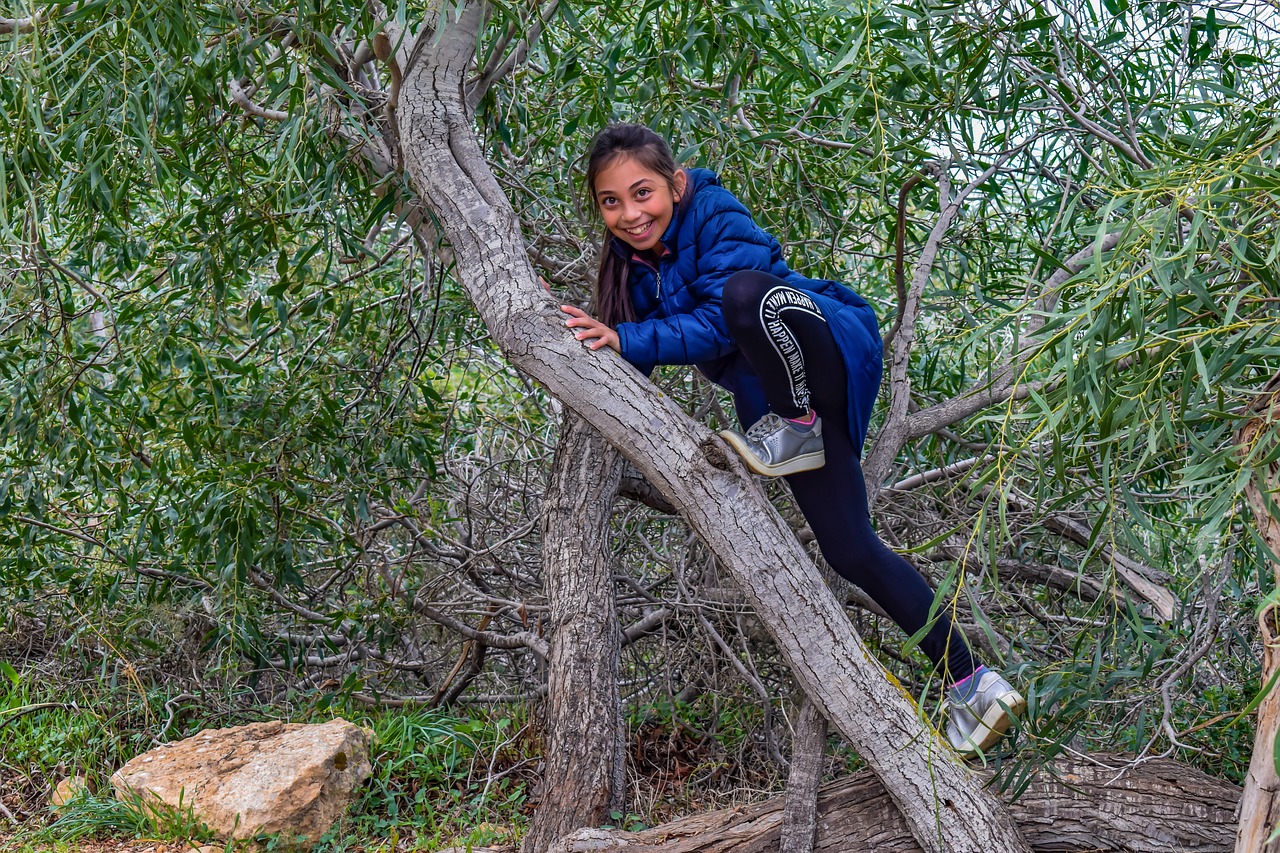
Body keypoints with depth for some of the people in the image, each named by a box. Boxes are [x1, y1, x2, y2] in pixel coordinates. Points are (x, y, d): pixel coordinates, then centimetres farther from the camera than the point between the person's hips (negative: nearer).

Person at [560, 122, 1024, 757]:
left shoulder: (714, 216, -17)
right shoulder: (634, 259, 4)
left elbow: (718, 325, -27)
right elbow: (632, 368, 6)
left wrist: (628, 340, -32)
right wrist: (577, 335, -9)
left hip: (835, 353, -8)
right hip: (781, 396, 8)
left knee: (746, 292, -39)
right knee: (850, 551, -2)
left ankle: (801, 429, -15)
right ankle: (970, 684, 5)